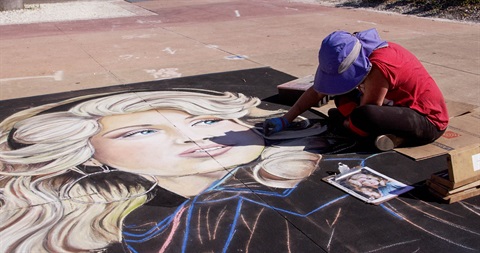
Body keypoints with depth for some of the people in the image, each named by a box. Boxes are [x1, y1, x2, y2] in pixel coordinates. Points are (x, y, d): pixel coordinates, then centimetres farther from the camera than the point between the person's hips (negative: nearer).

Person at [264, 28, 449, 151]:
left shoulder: (378, 68, -31)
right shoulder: (353, 58, -6)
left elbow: (365, 115, -21)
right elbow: (317, 90, 0)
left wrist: (342, 125, -2)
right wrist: (285, 120, -3)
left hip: (429, 120, -9)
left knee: (363, 117, -35)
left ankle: (391, 137, -8)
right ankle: (382, 135, -4)